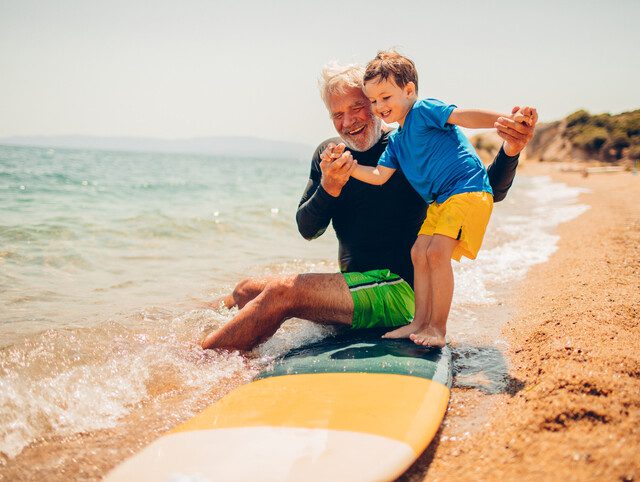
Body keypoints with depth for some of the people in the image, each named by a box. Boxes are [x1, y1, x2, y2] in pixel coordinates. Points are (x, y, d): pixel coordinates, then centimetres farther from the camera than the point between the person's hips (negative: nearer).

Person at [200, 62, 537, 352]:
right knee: (247, 291, 10)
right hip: (355, 286, 7)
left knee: (281, 294, -23)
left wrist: (510, 151, -26)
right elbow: (307, 230, 4)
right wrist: (329, 188, -16)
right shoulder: (328, 154, 8)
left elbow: (489, 192, -5)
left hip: (401, 290, -7)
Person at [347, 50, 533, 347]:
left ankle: (438, 328, -10)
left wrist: (504, 120, -32)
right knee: (419, 253, 0)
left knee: (437, 252, -19)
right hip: (439, 201, 9)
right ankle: (420, 322, 7)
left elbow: (463, 116, -19)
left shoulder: (425, 110, -6)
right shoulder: (396, 141, 18)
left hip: (469, 191, -9)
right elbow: (379, 176, 14)